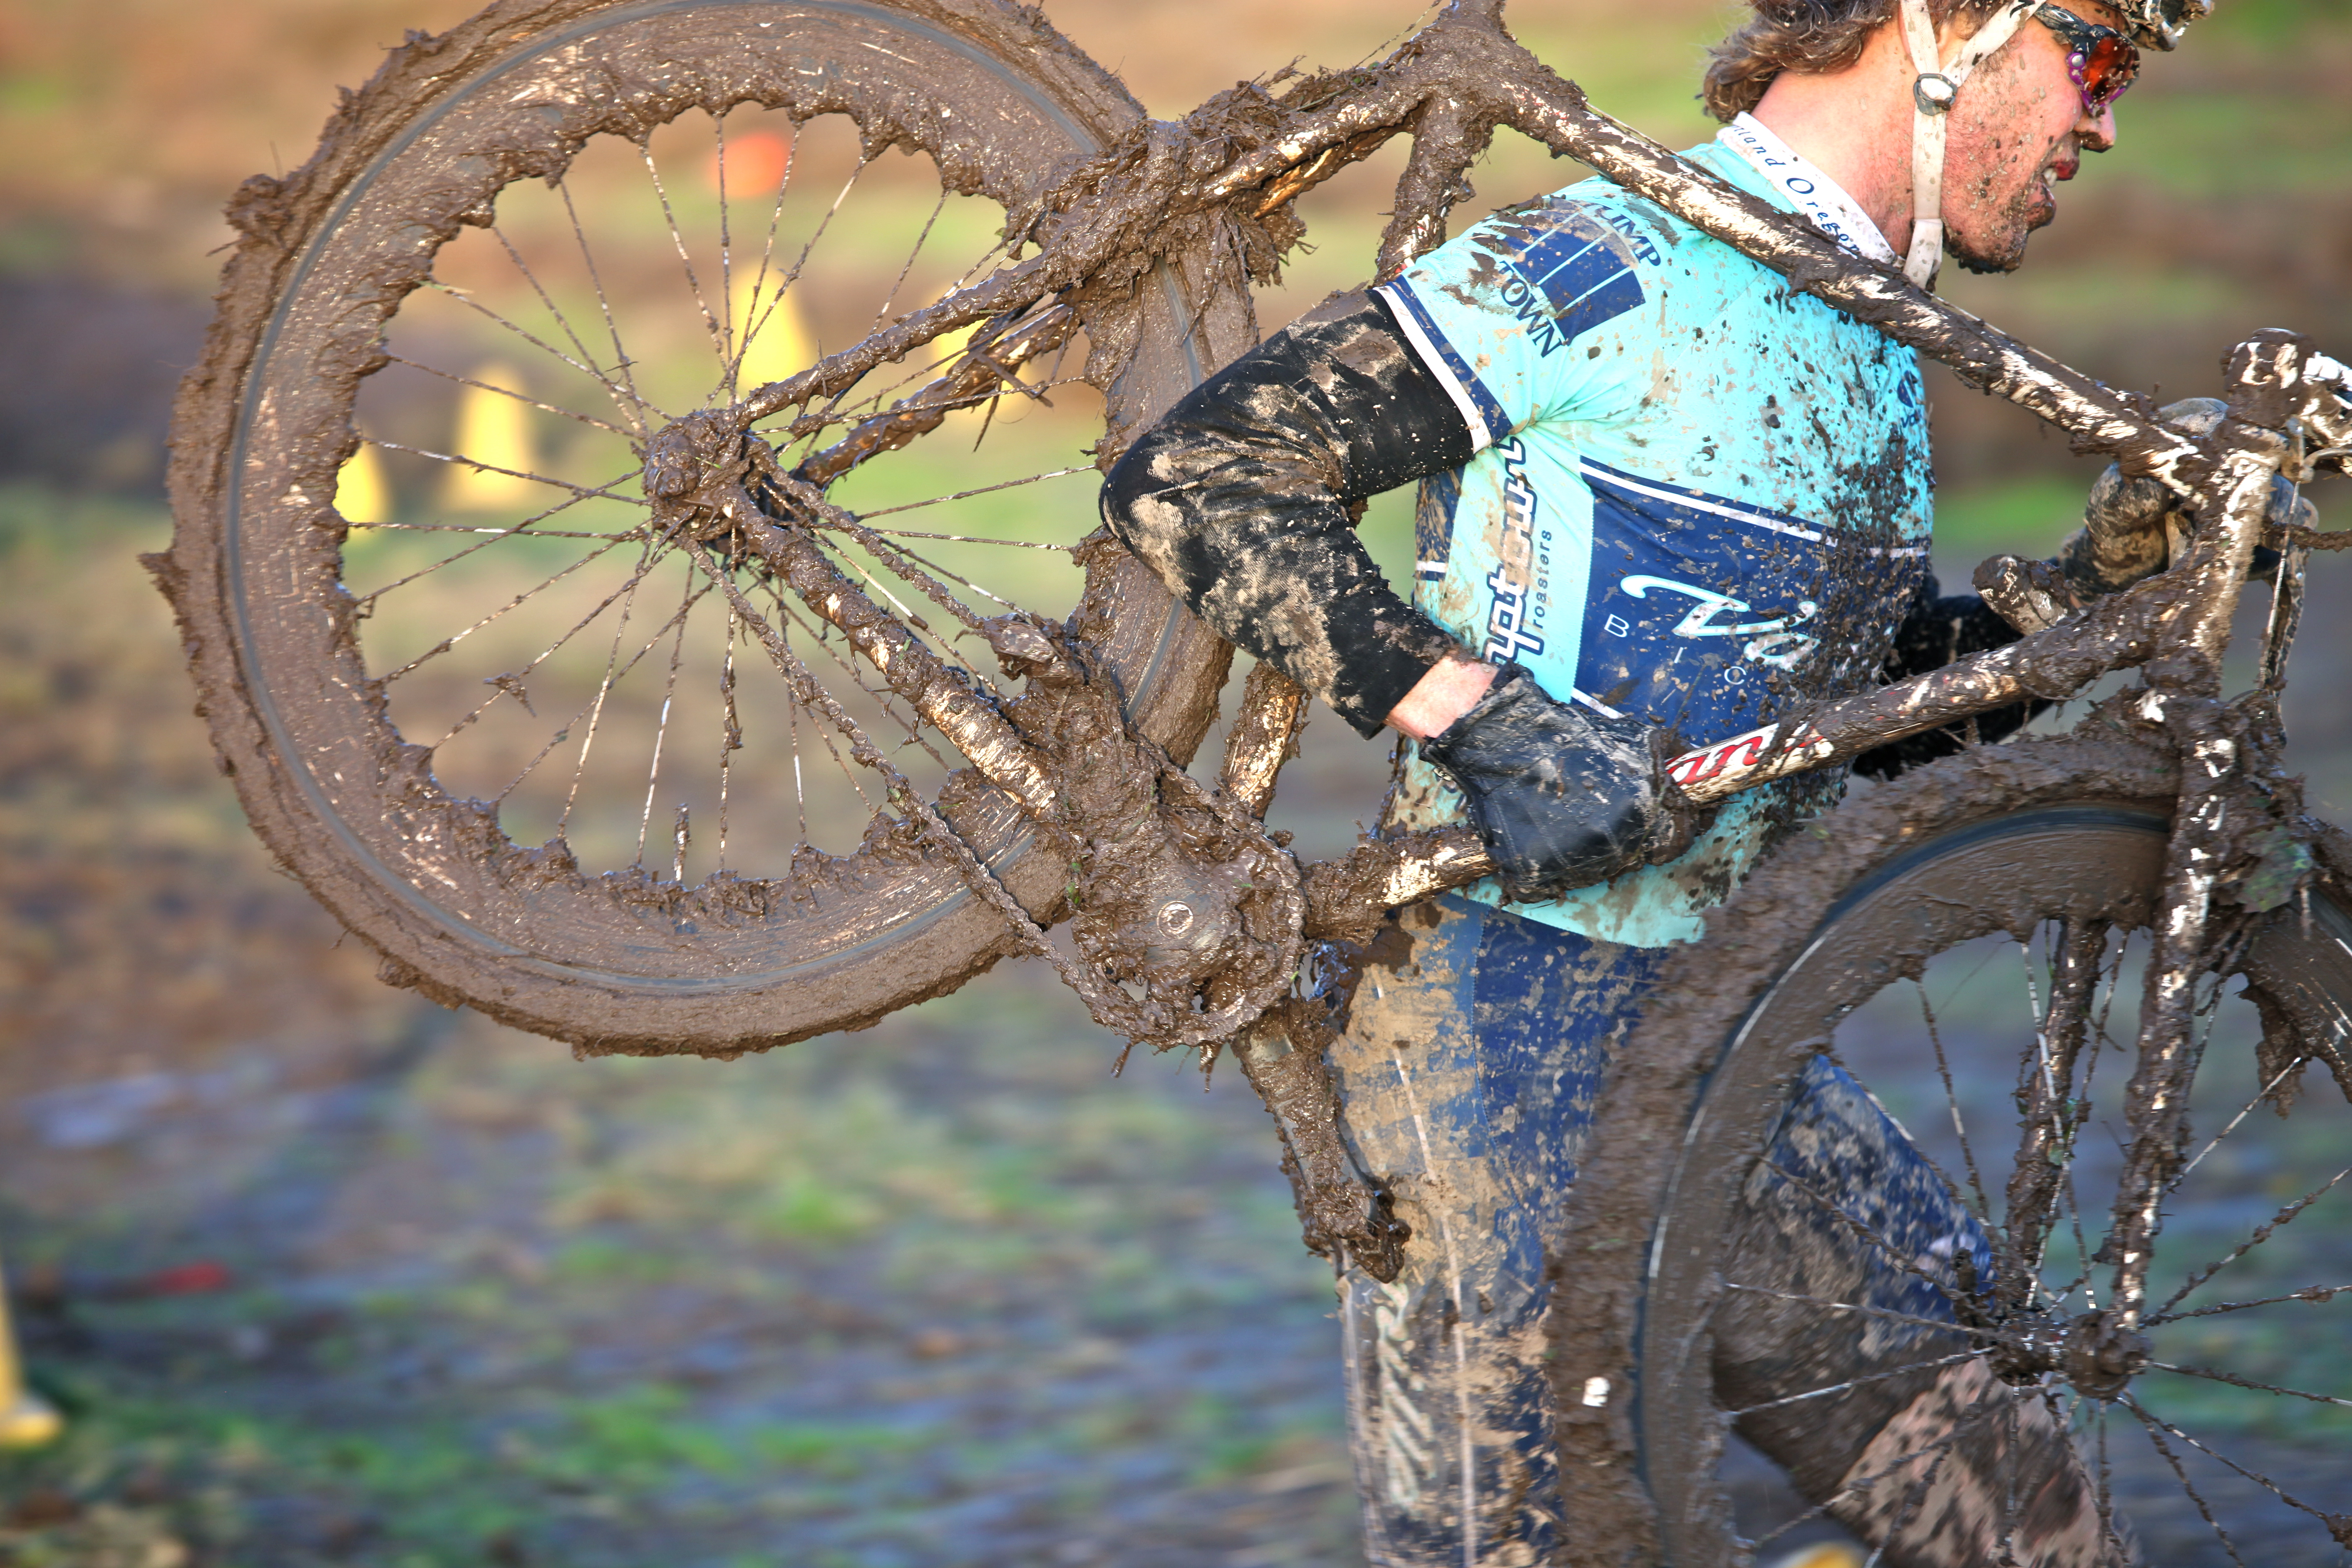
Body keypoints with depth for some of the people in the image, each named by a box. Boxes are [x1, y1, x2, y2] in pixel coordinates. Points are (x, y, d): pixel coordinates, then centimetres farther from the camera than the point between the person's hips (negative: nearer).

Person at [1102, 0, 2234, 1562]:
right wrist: (1477, 712, -25)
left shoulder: (1869, 337, 15)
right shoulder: (1613, 267, -14)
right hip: (1505, 1047, -8)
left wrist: (2112, 564, 6)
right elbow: (1193, 476, -18)